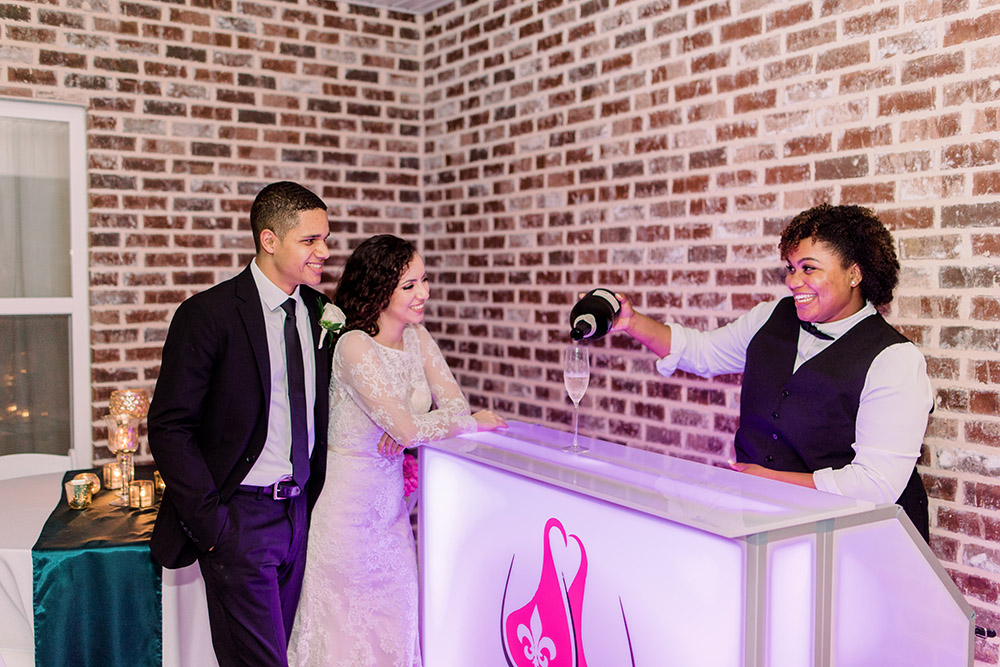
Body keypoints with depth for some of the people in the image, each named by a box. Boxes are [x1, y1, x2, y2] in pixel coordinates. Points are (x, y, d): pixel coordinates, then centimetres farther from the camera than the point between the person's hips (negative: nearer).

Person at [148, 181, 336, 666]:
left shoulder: (319, 311, 5)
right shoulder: (208, 314, -13)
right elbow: (169, 429, -13)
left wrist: (314, 496, 6)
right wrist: (211, 522, -15)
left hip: (298, 512, 6)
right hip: (239, 516, -5)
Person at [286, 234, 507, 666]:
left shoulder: (417, 338, 2)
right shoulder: (355, 346, -21)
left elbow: (455, 403, -2)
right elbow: (407, 427, -25)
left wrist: (409, 429, -21)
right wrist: (474, 422, -12)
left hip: (391, 497, 7)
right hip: (349, 497, -6)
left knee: (394, 617, 15)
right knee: (347, 620, 9)